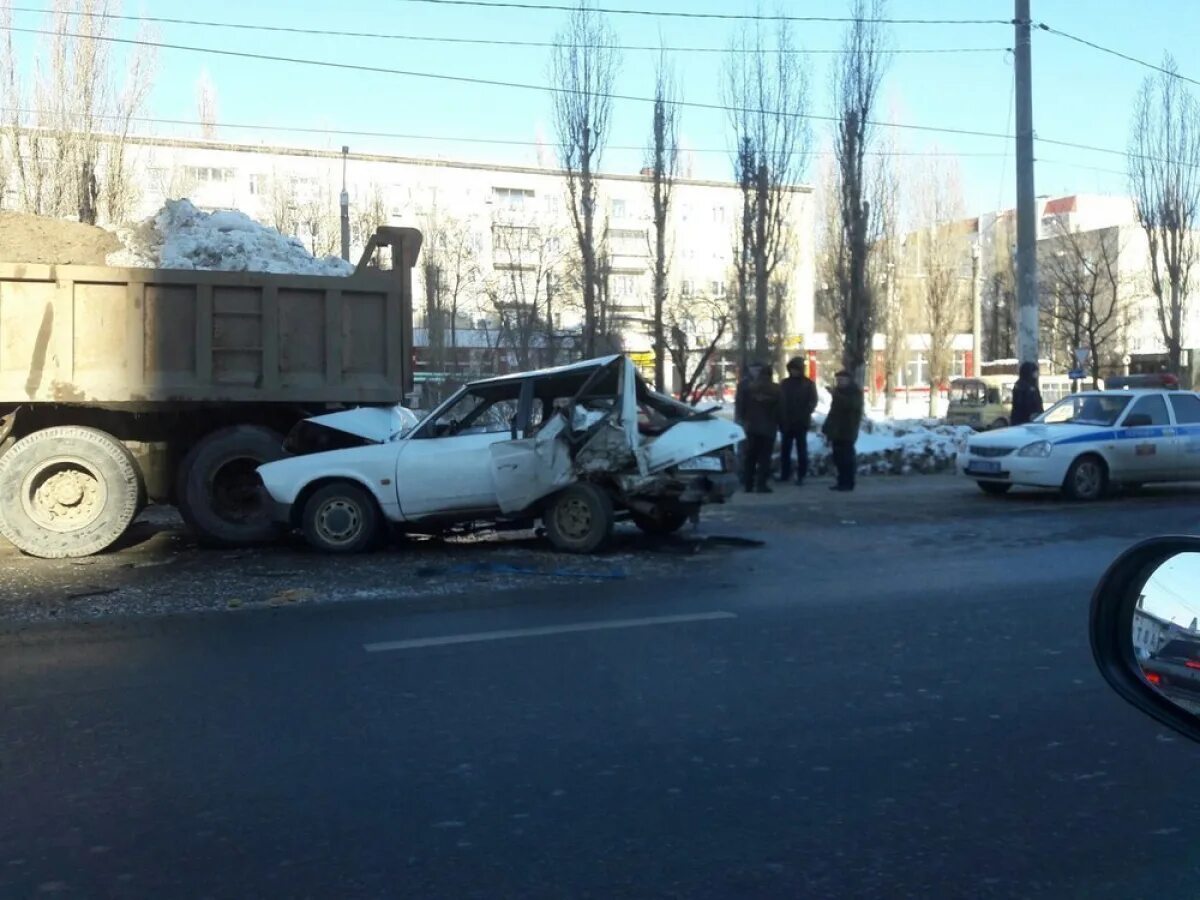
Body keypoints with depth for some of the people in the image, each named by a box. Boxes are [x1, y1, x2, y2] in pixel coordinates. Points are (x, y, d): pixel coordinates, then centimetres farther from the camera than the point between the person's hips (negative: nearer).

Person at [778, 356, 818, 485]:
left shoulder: (808, 384, 1)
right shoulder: (784, 383, 10)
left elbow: (812, 402, -3)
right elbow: (778, 401, 9)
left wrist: (804, 414, -16)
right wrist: (780, 418, -2)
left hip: (801, 422, -3)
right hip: (785, 422, 4)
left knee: (801, 450, 2)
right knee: (784, 449, 7)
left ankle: (801, 476, 4)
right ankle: (784, 473, 17)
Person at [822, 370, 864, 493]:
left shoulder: (855, 391, -5)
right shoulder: (840, 391, 20)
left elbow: (851, 405, -25)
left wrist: (837, 395, -28)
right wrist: (827, 427, 17)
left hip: (847, 431, -8)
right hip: (837, 431, 8)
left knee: (847, 457, -9)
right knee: (838, 457, 7)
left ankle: (848, 483, -7)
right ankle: (842, 482, 12)